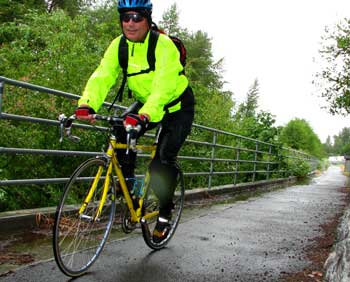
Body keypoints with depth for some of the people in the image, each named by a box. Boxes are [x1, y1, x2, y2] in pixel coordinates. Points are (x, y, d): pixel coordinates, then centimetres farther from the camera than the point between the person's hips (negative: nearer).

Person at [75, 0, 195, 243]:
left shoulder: (164, 45, -28)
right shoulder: (118, 46, -12)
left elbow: (163, 87, -41)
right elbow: (102, 77, -25)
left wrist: (146, 115, -58)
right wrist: (87, 105, -43)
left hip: (177, 107, -5)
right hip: (145, 103, 5)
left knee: (163, 161, -16)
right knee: (121, 135, -20)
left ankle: (165, 214, 7)